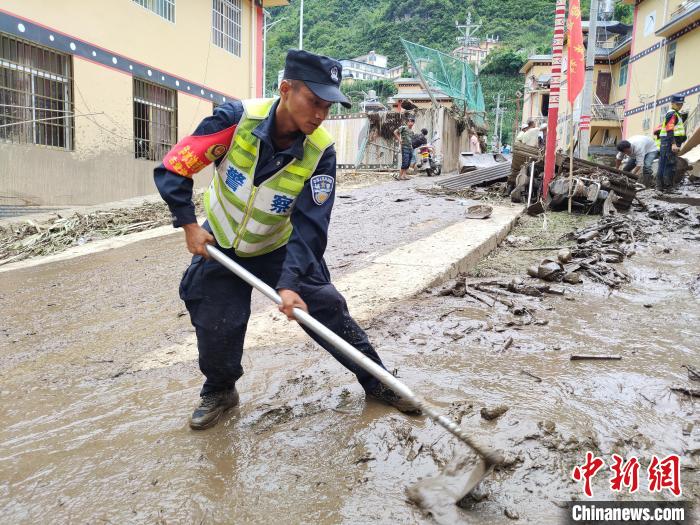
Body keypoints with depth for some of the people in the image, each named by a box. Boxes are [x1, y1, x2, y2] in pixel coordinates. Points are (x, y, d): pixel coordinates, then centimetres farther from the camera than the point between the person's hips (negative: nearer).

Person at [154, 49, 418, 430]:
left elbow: (310, 225, -26)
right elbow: (173, 169, -17)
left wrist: (290, 283, -35)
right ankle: (219, 392, 29)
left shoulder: (320, 152, -23)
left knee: (327, 307, -3)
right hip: (219, 245, 0)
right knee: (215, 327, -3)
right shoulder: (236, 119, -26)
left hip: (278, 248, 1)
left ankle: (377, 381, 17)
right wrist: (188, 224, -22)